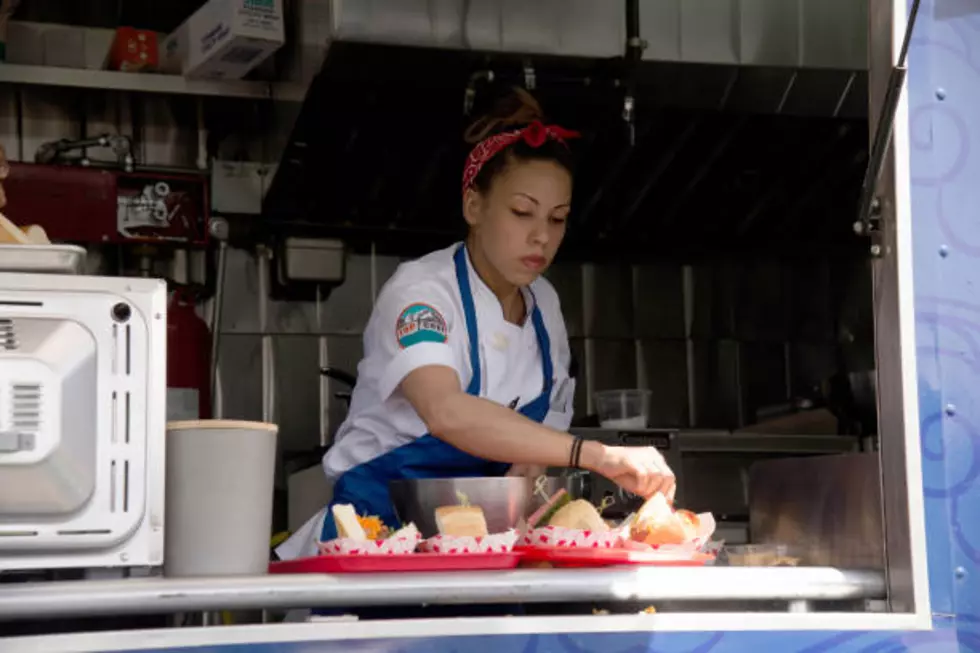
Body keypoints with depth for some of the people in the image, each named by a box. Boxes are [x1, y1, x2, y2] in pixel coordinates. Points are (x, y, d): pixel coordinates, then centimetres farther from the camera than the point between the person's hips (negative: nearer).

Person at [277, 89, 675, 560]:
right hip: (381, 526, -5)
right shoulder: (418, 291, -14)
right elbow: (446, 412, -34)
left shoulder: (544, 304, 7)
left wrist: (529, 467, -5)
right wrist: (598, 456, -42)